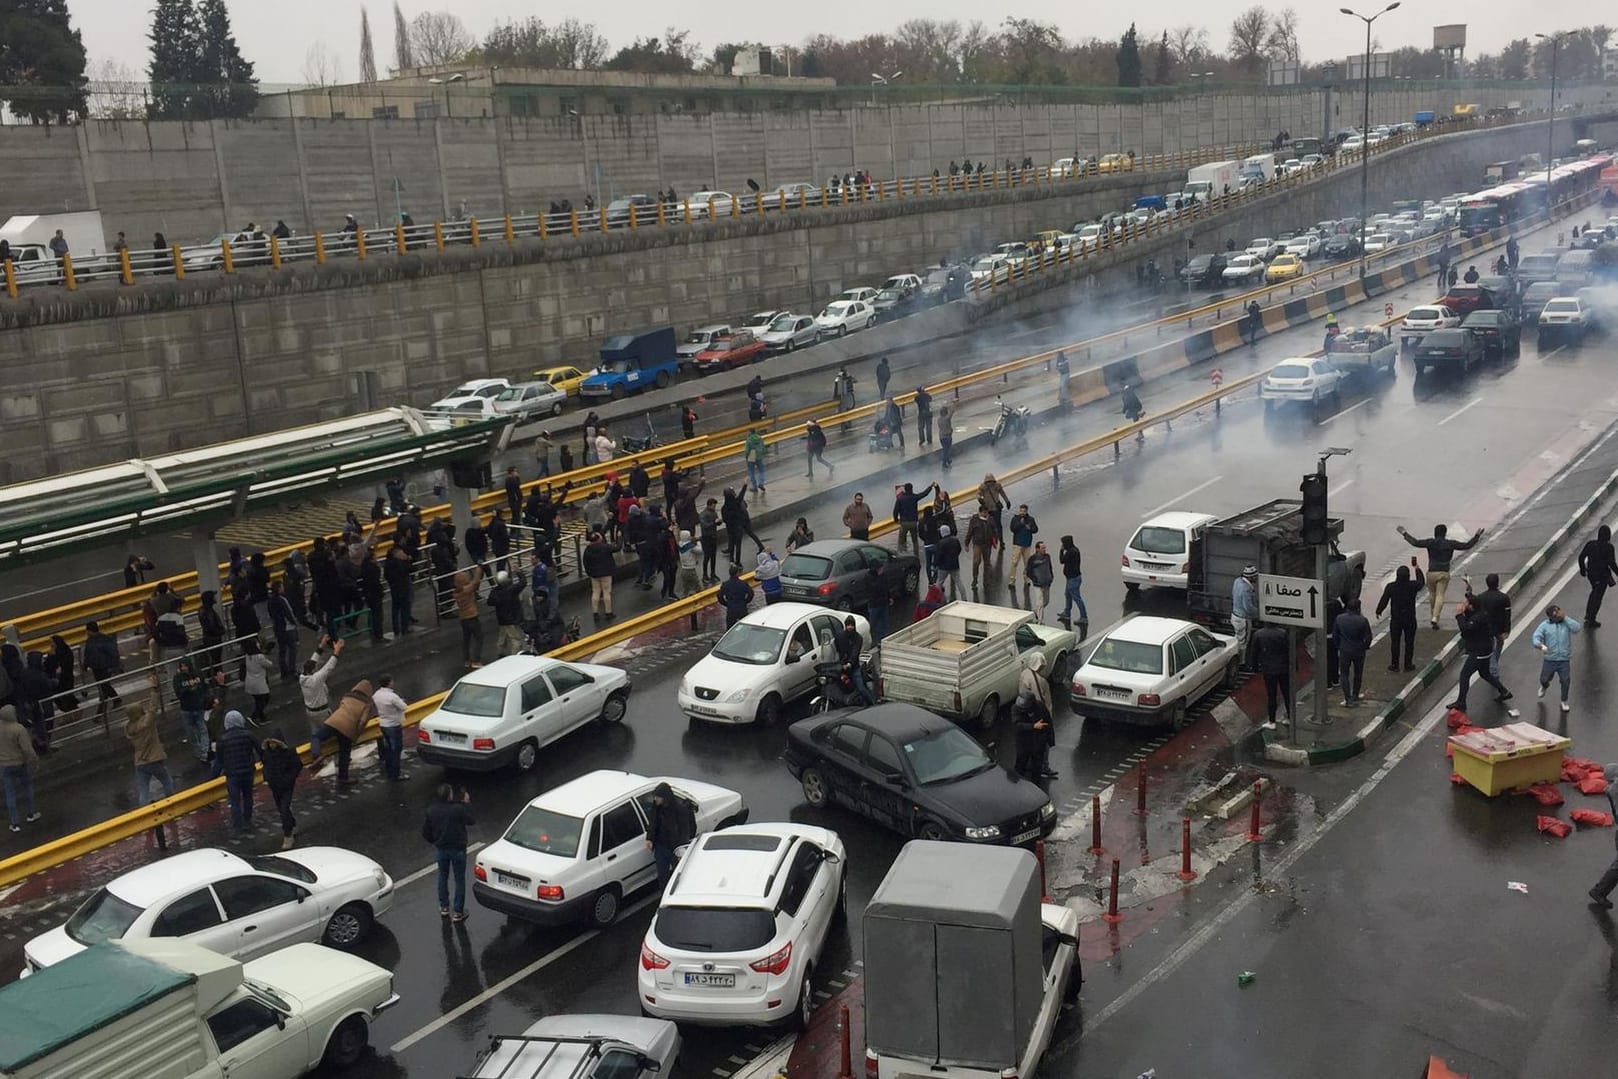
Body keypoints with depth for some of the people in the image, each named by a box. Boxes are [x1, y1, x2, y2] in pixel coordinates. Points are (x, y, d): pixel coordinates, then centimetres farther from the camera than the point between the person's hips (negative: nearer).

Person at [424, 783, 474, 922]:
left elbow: (425, 832, 0)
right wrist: (466, 804, 1)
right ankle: (458, 912, 11)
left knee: (442, 877, 21)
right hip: (458, 849, -4)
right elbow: (471, 821, -6)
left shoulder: (431, 810, -9)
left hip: (441, 848, 4)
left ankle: (444, 908, 31)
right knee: (459, 879, 8)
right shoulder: (458, 809, -23)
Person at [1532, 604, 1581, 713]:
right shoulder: (1544, 625, -4)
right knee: (1544, 679, 12)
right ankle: (1544, 687, 50)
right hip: (1549, 659, 0)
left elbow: (1577, 628, -20)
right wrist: (1540, 645, -36)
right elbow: (1536, 637, -14)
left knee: (1565, 681, 2)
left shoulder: (1566, 623, -1)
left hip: (1564, 659, 0)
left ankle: (1564, 701, 24)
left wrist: (1565, 617, -19)